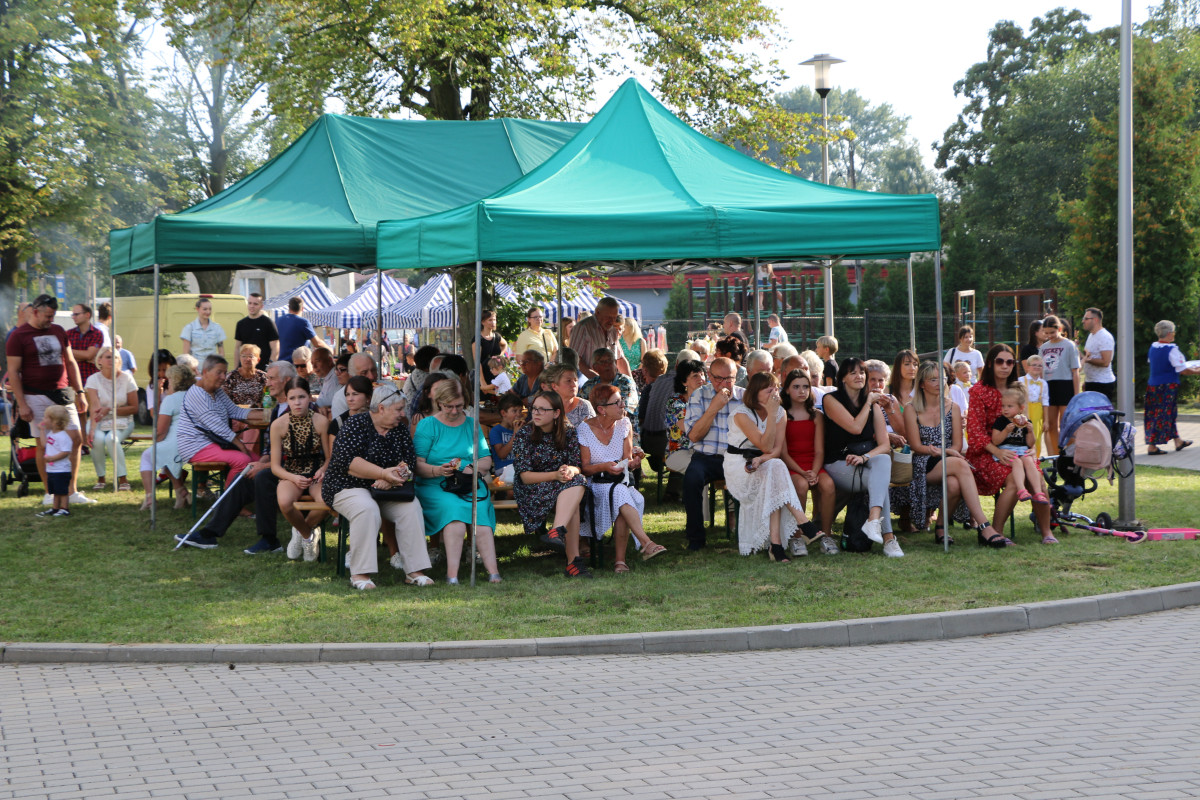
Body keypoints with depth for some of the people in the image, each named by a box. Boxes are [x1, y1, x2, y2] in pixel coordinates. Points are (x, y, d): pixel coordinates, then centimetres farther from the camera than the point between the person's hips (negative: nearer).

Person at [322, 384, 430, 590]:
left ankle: (414, 571, -21)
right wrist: (383, 473, -29)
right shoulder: (356, 425, -8)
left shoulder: (400, 430, 12)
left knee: (412, 507, -22)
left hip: (387, 489, 6)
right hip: (349, 487, -5)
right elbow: (348, 461, -21)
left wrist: (391, 478, -20)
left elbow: (409, 461, 1)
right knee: (367, 509, -36)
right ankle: (360, 574, -32)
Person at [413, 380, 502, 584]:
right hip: (433, 486, -3)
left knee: (480, 508, -30)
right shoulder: (427, 425, 6)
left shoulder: (471, 424, 17)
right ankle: (452, 573, -43)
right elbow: (417, 465, -3)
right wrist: (438, 470, -22)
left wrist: (470, 467, -8)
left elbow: (486, 461, 13)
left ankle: (492, 570, -41)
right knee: (453, 507, -35)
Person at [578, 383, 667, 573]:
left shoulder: (624, 424, 8)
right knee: (619, 493, -35)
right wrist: (604, 467, -23)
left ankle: (620, 560, -32)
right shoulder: (585, 430, -4)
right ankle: (647, 544, -40)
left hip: (620, 484, 3)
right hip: (595, 486, -3)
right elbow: (584, 468, -4)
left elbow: (628, 461, 8)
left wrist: (633, 461, -16)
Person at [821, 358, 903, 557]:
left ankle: (874, 519, -50)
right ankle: (888, 538, -39)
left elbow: (885, 445, 2)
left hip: (868, 462, 3)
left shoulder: (873, 404, 12)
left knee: (884, 460, -33)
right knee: (878, 482, -31)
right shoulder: (831, 400, -1)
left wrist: (865, 457, -18)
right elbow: (855, 427, -16)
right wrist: (868, 402, -1)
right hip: (839, 464, -3)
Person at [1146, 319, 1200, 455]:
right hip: (1166, 386, -8)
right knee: (1163, 414, -2)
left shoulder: (1153, 347, 5)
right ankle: (1152, 446, -2)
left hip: (1153, 385, 8)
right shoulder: (1171, 349, -18)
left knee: (1169, 413, 19)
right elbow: (1183, 370, -18)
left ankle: (1177, 441, 31)